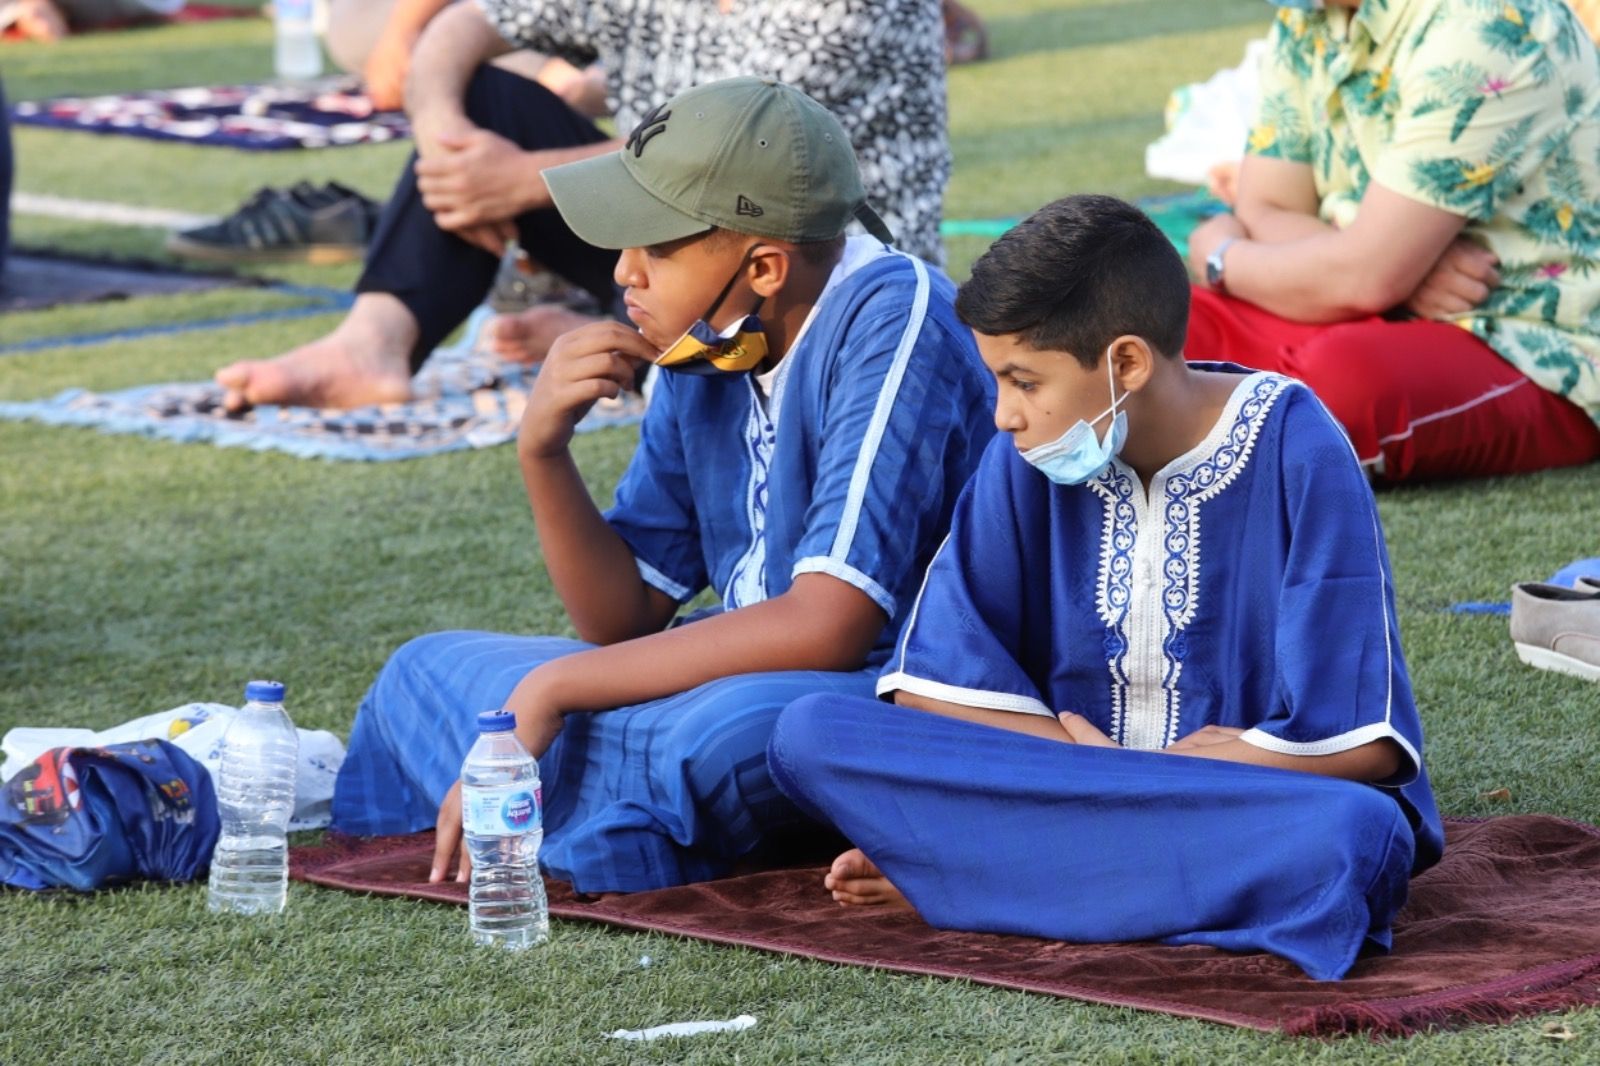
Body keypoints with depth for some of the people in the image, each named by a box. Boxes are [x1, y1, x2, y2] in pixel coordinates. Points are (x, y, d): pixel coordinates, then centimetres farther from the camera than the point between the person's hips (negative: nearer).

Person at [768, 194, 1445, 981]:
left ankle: (992, 868, -24)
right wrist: (1100, 767, -16)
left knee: (1357, 833, -40)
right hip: (1060, 790, 4)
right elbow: (934, 684, -3)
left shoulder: (1296, 455, -13)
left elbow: (1357, 740, -17)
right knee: (808, 734, -17)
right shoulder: (1028, 457, -1)